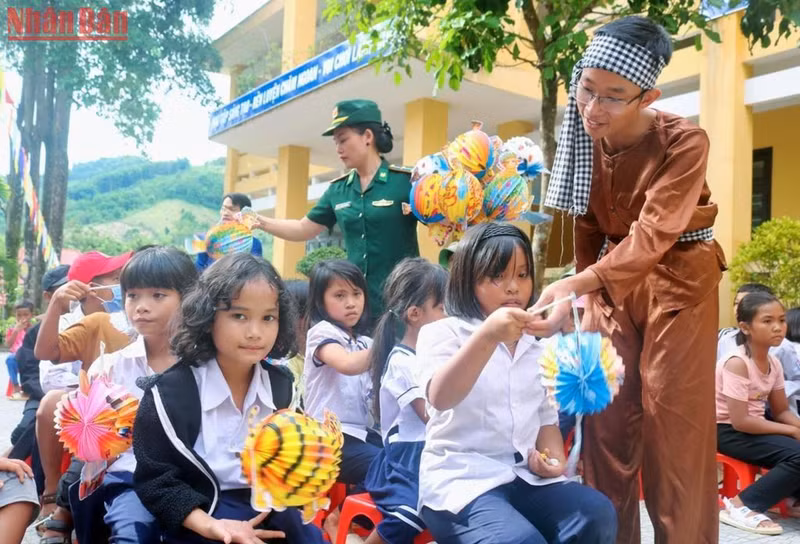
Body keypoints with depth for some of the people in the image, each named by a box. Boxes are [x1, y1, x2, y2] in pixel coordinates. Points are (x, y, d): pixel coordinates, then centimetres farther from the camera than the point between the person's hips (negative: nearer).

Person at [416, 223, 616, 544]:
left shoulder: (538, 345, 14)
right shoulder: (443, 333, -4)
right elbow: (440, 398, -24)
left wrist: (554, 458, -2)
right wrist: (488, 336, -37)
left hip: (527, 475, 6)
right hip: (460, 478, -5)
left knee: (597, 517, -20)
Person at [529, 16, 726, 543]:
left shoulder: (684, 142, -22)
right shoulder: (584, 138, -6)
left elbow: (652, 237, -33)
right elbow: (588, 227, 4)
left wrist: (572, 286, -44)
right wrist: (589, 299, 1)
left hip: (677, 279, -5)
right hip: (610, 280, 5)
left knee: (673, 420, -2)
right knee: (604, 412, 5)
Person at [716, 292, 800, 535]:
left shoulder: (773, 363, 3)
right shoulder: (737, 363, -22)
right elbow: (740, 421, -25)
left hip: (751, 426, 8)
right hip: (726, 431, -8)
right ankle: (740, 506, -14)